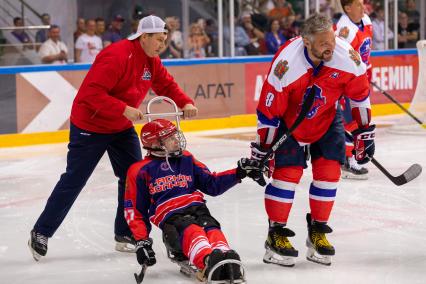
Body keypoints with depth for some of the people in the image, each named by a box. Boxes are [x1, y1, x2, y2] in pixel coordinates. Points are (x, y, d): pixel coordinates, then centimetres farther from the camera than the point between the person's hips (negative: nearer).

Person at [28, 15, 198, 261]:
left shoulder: (151, 61, 0)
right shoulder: (116, 56, -27)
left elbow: (167, 84, 10)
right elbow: (92, 93, -31)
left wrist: (185, 103, -8)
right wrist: (124, 109, -35)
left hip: (122, 128, 8)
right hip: (89, 126, -8)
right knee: (73, 181, -2)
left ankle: (126, 235, 12)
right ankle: (41, 234, 10)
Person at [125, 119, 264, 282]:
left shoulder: (186, 160, 23)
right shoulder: (140, 171, 9)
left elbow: (212, 184, 20)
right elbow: (134, 210, 11)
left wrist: (239, 173, 8)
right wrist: (142, 241, 2)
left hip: (197, 210, 4)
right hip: (170, 217, -4)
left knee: (212, 230, -32)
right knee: (192, 232, -38)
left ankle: (226, 262, -63)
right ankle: (207, 262, -70)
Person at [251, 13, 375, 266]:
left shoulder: (347, 56, -24)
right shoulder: (286, 64, -34)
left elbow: (360, 94, -6)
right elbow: (268, 111, -23)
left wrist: (364, 133, -1)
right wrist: (261, 149, -16)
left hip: (326, 118, 4)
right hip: (289, 120, -3)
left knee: (329, 170, -5)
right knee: (288, 172, -14)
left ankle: (318, 232, 10)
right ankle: (276, 235, -1)